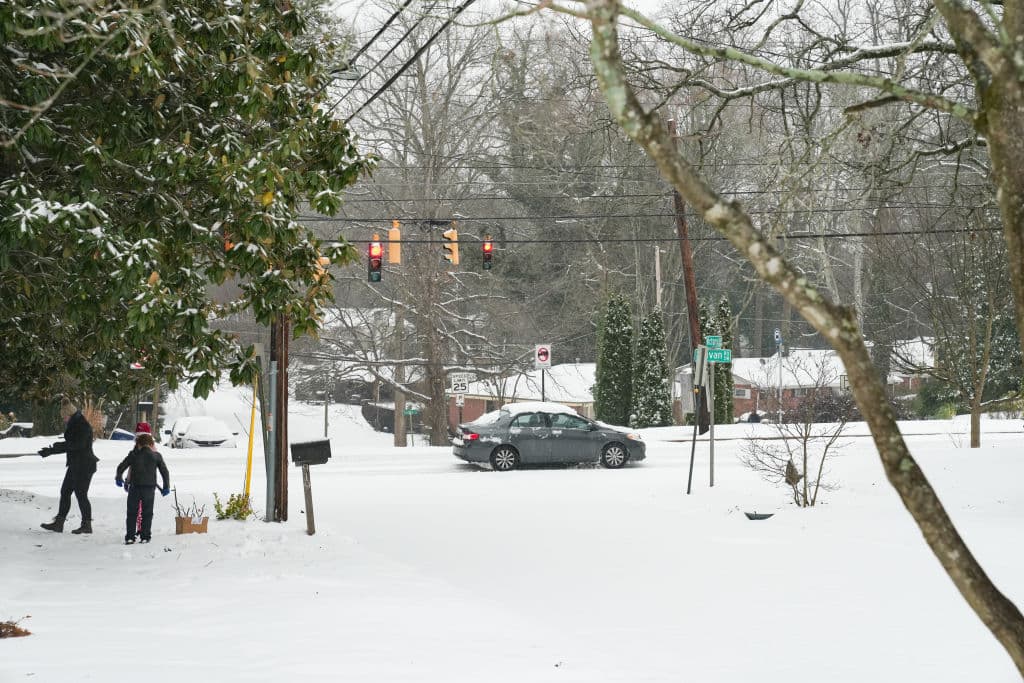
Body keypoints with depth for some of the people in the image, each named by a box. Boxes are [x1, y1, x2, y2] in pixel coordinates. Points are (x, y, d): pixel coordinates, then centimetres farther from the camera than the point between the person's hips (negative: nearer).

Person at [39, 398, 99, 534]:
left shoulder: (83, 425, -15)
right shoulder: (72, 425, 15)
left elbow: (78, 444, -26)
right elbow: (69, 445, 20)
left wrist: (58, 446, -23)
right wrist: (51, 451, 15)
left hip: (84, 466, -10)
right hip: (75, 465, 10)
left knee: (81, 494, -6)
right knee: (65, 492, 10)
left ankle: (87, 525, 2)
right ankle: (58, 523, 13)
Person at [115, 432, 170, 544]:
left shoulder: (133, 455, 3)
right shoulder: (156, 456, 2)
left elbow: (121, 467, 8)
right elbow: (165, 472, 4)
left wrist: (118, 478, 27)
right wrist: (166, 487, 14)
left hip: (135, 488, 0)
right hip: (149, 488, 0)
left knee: (132, 513, 7)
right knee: (147, 513, 8)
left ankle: (130, 536, 3)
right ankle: (145, 536, 5)